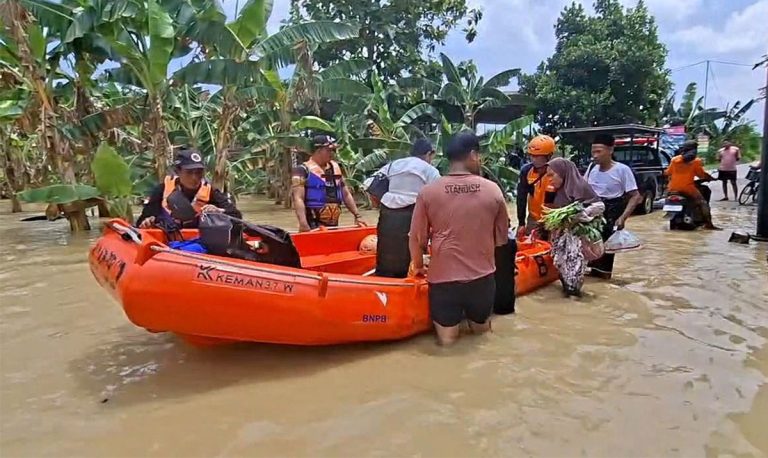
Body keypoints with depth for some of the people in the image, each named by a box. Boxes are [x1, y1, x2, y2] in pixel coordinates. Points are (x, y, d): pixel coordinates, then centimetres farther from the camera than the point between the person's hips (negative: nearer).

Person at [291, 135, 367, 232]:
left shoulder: (335, 167, 16)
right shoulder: (304, 170, -5)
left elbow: (346, 194, 21)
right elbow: (298, 199, -15)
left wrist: (357, 215, 14)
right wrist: (303, 223, -28)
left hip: (333, 225, 7)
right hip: (314, 226, -7)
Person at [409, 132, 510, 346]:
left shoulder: (428, 192, -8)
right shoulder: (492, 189, -6)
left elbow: (417, 238, -3)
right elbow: (502, 238, 4)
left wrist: (418, 267, 15)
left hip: (443, 277, -1)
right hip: (482, 276, 2)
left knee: (447, 337, 12)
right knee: (481, 328, 28)